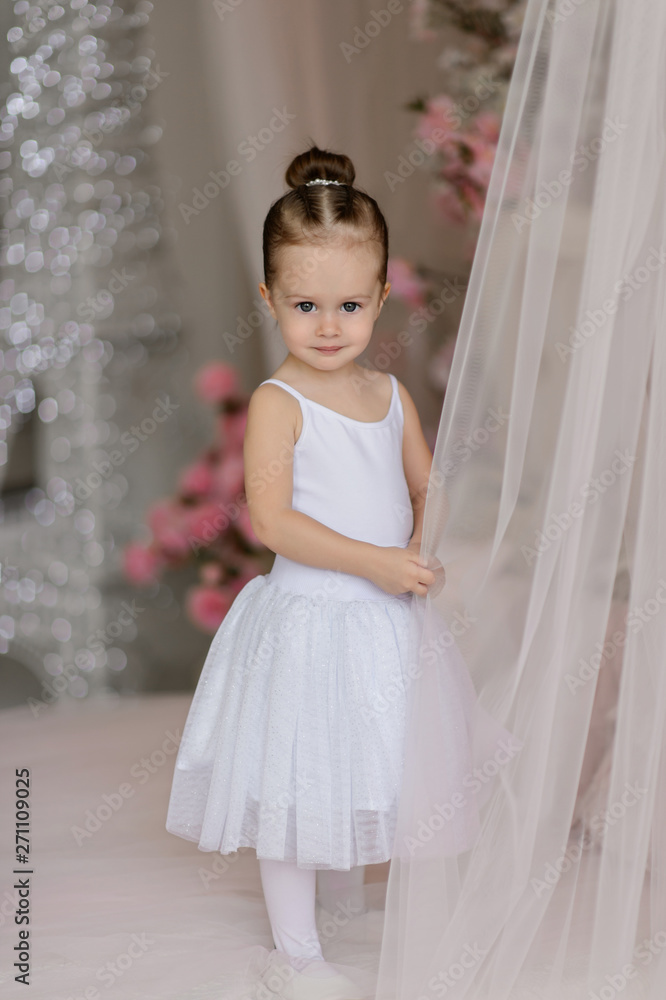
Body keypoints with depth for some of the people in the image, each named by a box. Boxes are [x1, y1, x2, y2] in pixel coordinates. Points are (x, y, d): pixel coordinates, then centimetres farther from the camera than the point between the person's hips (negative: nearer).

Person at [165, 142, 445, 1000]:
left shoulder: (391, 395, 4)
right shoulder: (277, 403, -14)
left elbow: (428, 488, 12)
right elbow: (270, 519, -22)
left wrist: (425, 555, -7)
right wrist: (375, 562, -24)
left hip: (388, 618, 6)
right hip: (307, 618, -6)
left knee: (374, 773, 17)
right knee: (294, 787, 5)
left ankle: (344, 884, 42)